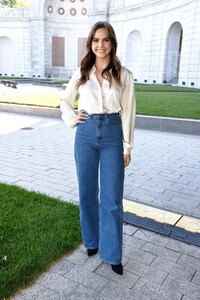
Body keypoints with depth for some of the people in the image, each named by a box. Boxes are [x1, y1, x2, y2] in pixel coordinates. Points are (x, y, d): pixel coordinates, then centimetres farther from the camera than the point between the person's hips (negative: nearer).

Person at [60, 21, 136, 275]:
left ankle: (111, 253, 16)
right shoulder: (81, 73, 5)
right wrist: (71, 120, 1)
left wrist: (127, 147, -2)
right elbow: (65, 101, 18)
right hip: (86, 134, 2)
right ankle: (93, 241, 32)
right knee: (87, 192, 11)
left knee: (112, 196, 1)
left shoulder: (124, 75, 0)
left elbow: (127, 113, -1)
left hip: (113, 134, -2)